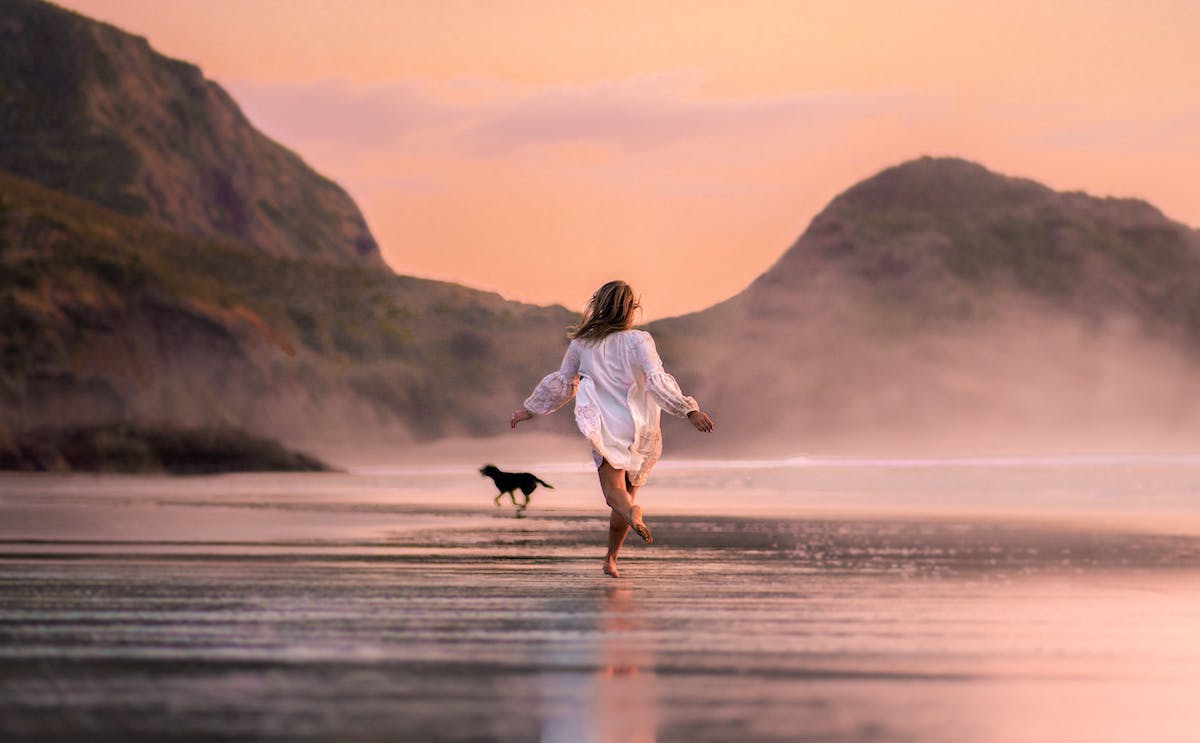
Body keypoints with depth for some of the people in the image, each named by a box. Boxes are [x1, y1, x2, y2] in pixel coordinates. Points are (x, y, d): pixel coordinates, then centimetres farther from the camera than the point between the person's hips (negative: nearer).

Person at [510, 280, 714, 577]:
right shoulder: (639, 341, -9)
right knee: (629, 490, 15)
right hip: (640, 428, 0)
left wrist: (529, 410, 26)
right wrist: (689, 410, -23)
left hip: (605, 429, 0)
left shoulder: (582, 344, 2)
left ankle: (632, 511, -44)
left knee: (615, 491, -7)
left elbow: (561, 383, 12)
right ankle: (611, 558, 20)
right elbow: (658, 381, -20)